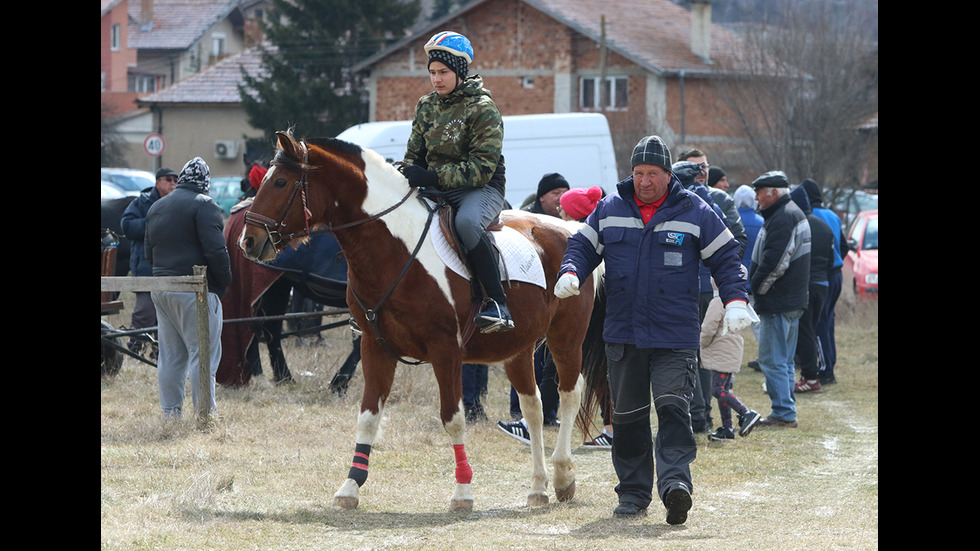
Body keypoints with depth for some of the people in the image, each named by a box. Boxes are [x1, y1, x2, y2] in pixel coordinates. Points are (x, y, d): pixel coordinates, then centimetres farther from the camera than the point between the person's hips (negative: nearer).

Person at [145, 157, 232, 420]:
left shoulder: (156, 207, 15)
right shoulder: (204, 205, -10)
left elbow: (149, 252, 21)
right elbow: (215, 250, -17)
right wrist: (225, 281, -6)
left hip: (160, 289, 8)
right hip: (195, 290, -8)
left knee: (170, 355, 13)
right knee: (204, 353, -4)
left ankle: (170, 412, 15)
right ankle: (205, 410, -6)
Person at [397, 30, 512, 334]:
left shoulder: (482, 109, -10)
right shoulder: (426, 107, 11)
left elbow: (483, 168, -18)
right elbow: (414, 155, 18)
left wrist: (434, 177, -29)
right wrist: (406, 176, -7)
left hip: (481, 189, -7)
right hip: (435, 189, 7)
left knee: (466, 221, -39)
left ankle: (497, 303, -35)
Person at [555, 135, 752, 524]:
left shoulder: (695, 213, 1)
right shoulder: (609, 210, 8)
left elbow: (725, 258, 5)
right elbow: (583, 246, 15)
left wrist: (735, 301, -9)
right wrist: (570, 273, -7)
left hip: (676, 336, -3)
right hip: (622, 334, 3)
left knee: (673, 408, -17)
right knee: (627, 416, 8)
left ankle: (675, 481, -28)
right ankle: (633, 493, 18)